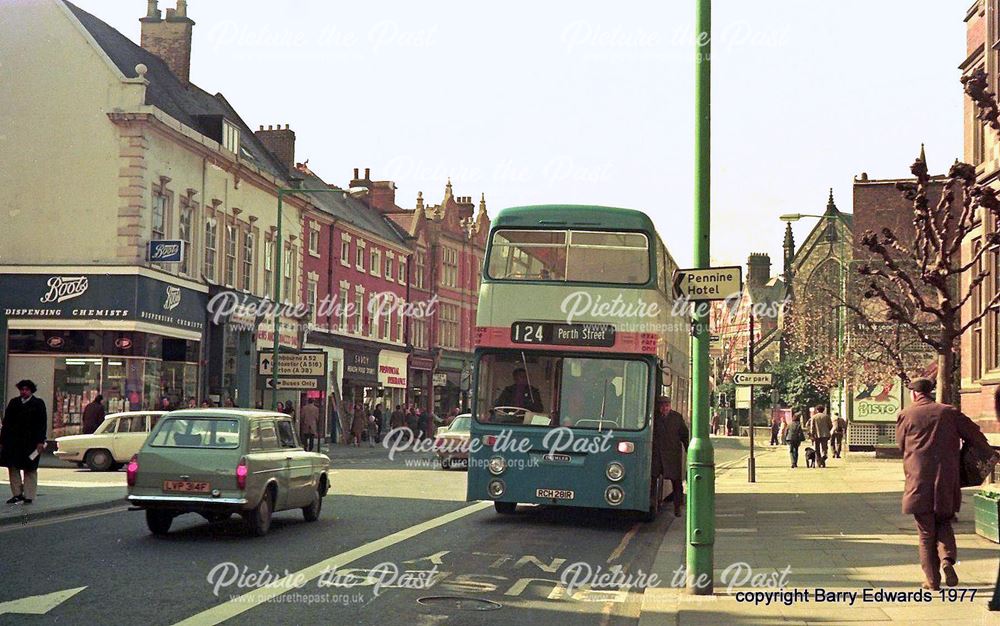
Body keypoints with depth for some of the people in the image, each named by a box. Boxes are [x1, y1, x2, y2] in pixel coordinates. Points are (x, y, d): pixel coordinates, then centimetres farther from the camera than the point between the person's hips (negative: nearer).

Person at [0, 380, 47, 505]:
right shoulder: (13, 403, 11)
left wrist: (40, 442, -11)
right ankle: (17, 494, 13)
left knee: (30, 469, 1)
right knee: (13, 468, 4)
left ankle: (29, 496, 5)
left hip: (30, 442, -4)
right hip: (13, 442, 4)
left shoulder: (38, 404, 1)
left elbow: (42, 424, -4)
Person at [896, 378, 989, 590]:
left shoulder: (905, 415, 1)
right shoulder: (949, 412, 4)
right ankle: (947, 559, -9)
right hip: (947, 481, 1)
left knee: (926, 532, 7)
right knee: (944, 524, 18)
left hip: (918, 482, -1)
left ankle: (932, 579, 6)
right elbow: (976, 436, 3)